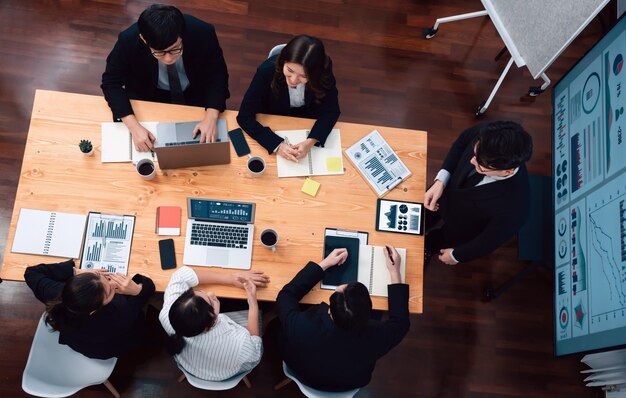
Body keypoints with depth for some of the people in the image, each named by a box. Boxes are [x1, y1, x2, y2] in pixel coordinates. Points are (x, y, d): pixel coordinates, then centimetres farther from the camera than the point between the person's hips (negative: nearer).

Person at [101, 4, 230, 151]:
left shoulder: (203, 33, -31)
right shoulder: (129, 40, -31)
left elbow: (218, 75, -19)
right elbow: (111, 82, -19)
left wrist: (211, 117, -36)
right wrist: (134, 126, -34)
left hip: (195, 93, 0)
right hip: (149, 95, 0)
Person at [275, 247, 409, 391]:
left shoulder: (300, 329, -47)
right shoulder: (374, 338, -44)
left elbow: (286, 295, -24)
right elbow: (400, 322, -19)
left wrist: (324, 264, -21)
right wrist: (394, 271, -17)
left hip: (304, 376, -1)